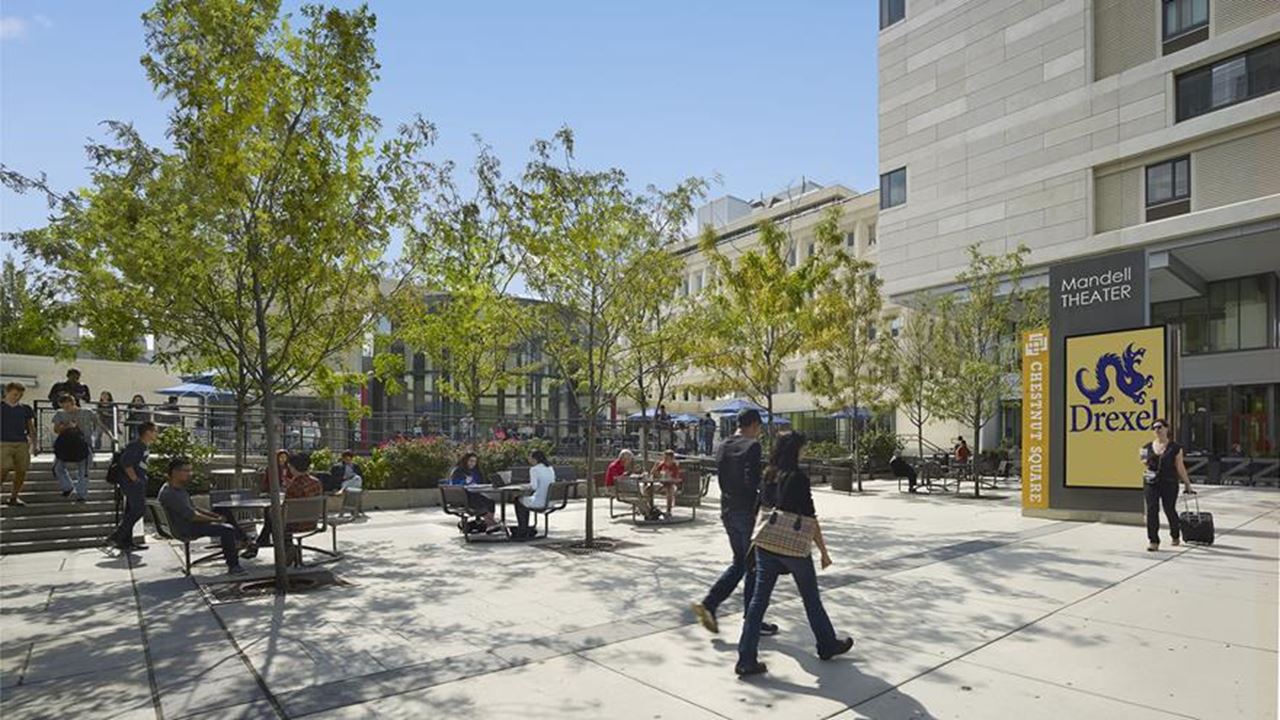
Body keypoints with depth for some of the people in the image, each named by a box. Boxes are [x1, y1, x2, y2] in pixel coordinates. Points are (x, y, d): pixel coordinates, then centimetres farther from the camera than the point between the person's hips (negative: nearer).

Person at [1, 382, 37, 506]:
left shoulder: (25, 409, 11)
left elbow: (31, 428, 15)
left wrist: (33, 444, 8)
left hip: (22, 444, 3)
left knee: (21, 471, 2)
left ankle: (14, 497, 14)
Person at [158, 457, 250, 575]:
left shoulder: (179, 488, 10)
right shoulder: (168, 493, -23)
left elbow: (193, 508, 19)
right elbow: (192, 516, -24)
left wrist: (214, 515, 8)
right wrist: (215, 520, -15)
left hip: (191, 523, 11)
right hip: (185, 530, -11)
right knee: (227, 530, -21)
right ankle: (233, 566, -13)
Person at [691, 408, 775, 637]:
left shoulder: (722, 447, 9)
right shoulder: (752, 446, -14)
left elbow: (722, 480, 9)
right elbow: (752, 480, -23)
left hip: (728, 511, 7)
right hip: (748, 511, -7)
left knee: (739, 563, 19)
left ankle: (709, 604, 9)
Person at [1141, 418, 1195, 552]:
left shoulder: (1175, 448, 0)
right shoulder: (1147, 447, 8)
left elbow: (1180, 467, 3)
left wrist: (1187, 484, 4)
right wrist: (1145, 463, -5)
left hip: (1169, 483, -2)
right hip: (1150, 483, 2)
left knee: (1170, 510, 7)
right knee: (1151, 510, -5)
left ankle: (1176, 536, 35)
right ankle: (1153, 541, 0)